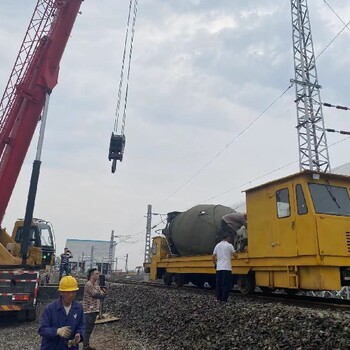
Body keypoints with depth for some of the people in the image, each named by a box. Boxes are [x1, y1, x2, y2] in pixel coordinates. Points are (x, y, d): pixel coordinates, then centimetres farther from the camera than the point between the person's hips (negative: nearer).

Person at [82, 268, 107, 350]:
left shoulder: (96, 284, 11)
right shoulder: (88, 284, -17)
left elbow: (101, 294, 9)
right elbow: (96, 294, -19)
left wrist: (102, 292, -13)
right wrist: (103, 293, -1)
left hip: (94, 310, 9)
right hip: (89, 310, -9)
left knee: (90, 328, 16)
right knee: (87, 328, -2)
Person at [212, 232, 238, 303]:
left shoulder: (217, 245, 10)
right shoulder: (229, 245, -5)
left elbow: (213, 256, 11)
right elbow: (235, 255, -3)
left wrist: (215, 264, 25)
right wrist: (233, 253, 19)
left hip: (219, 268, 5)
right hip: (227, 268, -5)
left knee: (219, 283, 10)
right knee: (226, 284, -2)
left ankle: (219, 298, 13)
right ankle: (224, 299, -4)